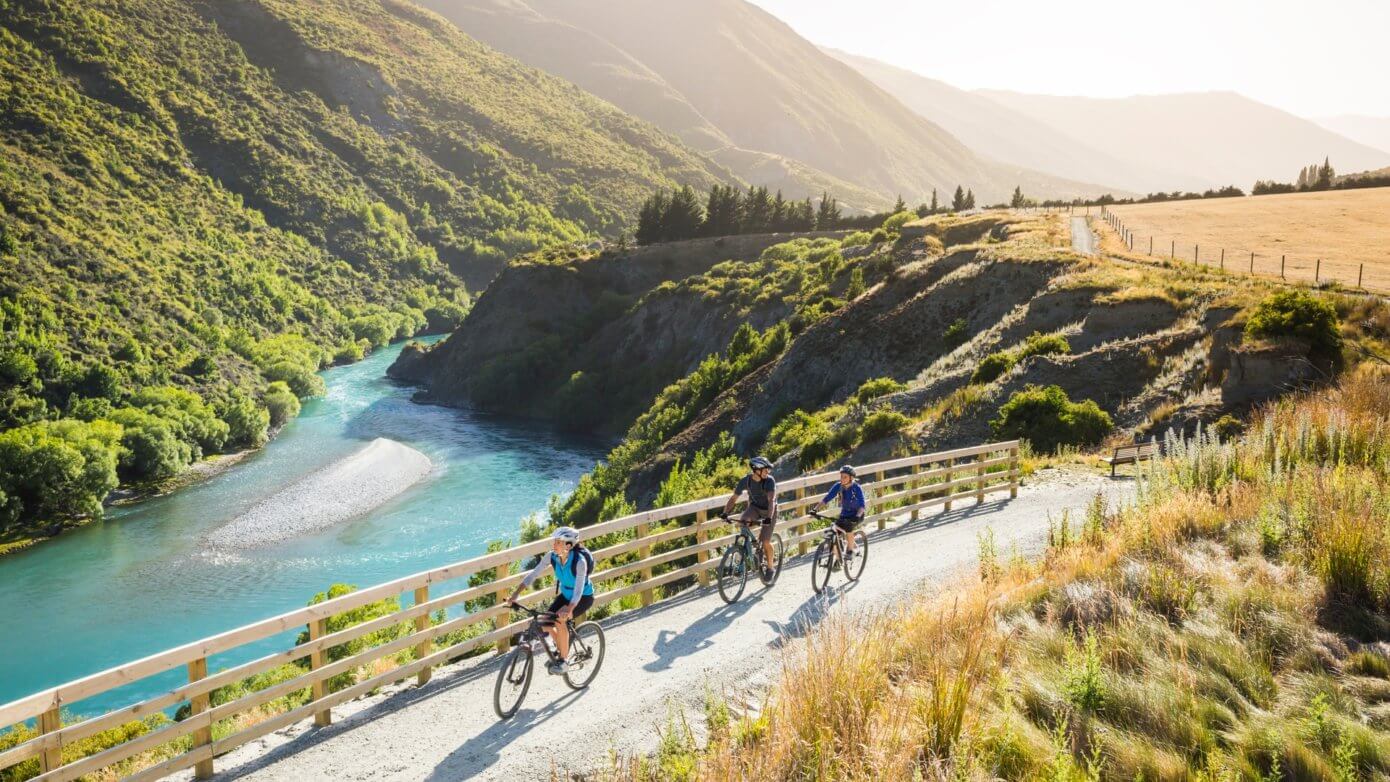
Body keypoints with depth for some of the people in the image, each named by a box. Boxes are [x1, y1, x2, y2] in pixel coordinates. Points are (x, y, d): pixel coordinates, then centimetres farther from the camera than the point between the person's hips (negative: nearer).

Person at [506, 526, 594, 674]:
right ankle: (561, 649, 17)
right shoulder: (552, 556, -18)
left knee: (559, 620, -27)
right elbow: (533, 574, -16)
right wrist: (515, 594, -26)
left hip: (584, 597, -6)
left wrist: (569, 610, -56)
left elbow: (579, 589, -41)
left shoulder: (579, 561, -33)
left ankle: (564, 661, -9)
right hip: (565, 594, 6)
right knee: (545, 622, -10)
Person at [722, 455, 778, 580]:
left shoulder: (769, 481, -27)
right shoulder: (746, 480, -18)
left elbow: (771, 500, -38)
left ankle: (770, 567, 13)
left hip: (768, 510, -3)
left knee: (765, 541, -11)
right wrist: (725, 513, -26)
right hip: (754, 506, 3)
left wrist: (768, 518, -52)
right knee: (742, 522, -29)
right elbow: (734, 497, -14)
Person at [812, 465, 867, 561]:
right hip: (844, 514, 4)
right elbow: (826, 498, -14)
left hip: (856, 515, -4)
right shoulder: (838, 486, -10)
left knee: (847, 527, -34)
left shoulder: (857, 488, -20)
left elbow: (862, 505, -28)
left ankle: (850, 550, -9)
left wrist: (857, 516, -47)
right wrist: (815, 509, -28)